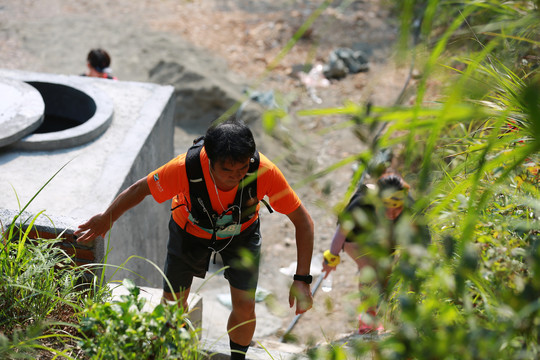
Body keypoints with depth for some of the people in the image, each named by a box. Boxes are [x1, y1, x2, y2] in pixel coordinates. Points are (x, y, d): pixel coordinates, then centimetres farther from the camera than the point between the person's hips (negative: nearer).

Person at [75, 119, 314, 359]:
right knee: (173, 305, 9)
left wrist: (301, 279, -33)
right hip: (190, 231, 0)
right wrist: (105, 219, -4)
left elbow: (303, 222, -27)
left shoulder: (264, 171, -39)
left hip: (241, 233, 0)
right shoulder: (185, 168, -40)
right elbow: (139, 190, -20)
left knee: (245, 308, -5)